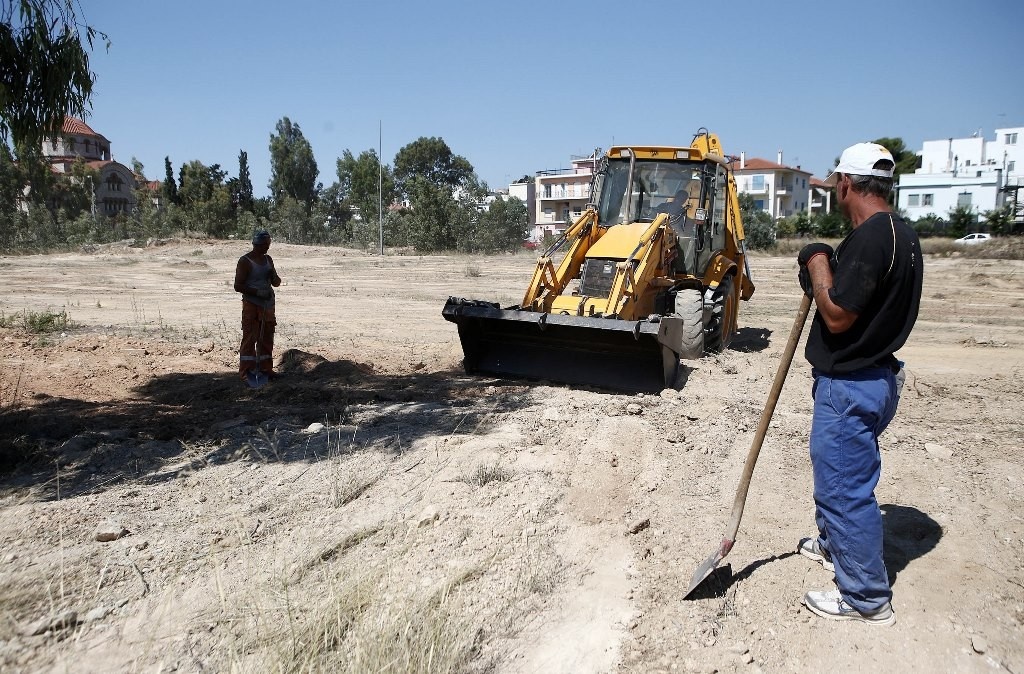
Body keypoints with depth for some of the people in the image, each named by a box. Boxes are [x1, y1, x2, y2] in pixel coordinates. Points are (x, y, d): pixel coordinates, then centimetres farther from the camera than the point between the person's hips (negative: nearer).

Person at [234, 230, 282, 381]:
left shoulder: (268, 259, 12)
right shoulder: (245, 261, -8)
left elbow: (276, 282, 18)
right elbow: (238, 286, -11)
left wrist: (274, 277, -6)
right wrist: (257, 292, -20)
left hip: (268, 305, 7)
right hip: (251, 305, -7)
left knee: (267, 338, 10)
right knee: (250, 338, -6)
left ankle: (265, 369, 19)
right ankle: (247, 372, -2)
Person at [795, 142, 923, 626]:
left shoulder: (869, 239, -24)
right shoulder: (901, 235, 9)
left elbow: (837, 316, -24)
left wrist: (817, 264, -11)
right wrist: (824, 275, 4)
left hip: (850, 386, -10)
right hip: (872, 376, 10)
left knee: (844, 485, 2)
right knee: (837, 473, 27)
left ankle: (866, 598, 16)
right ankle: (834, 545, 47)